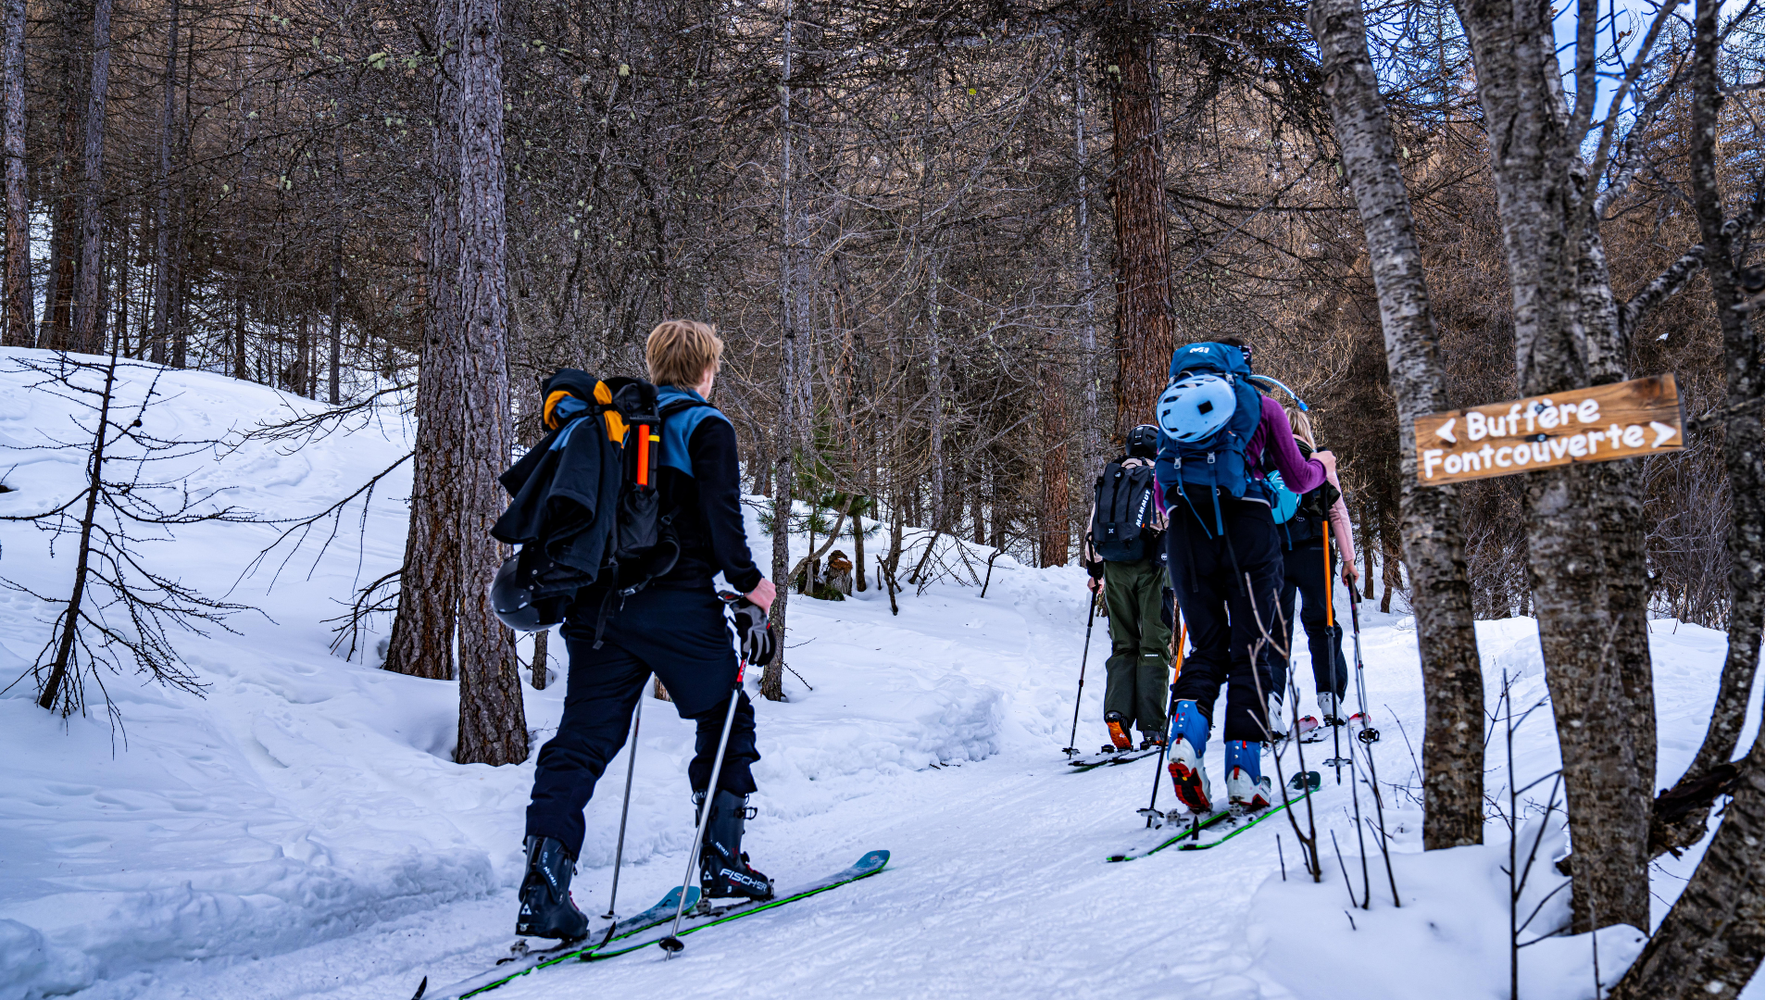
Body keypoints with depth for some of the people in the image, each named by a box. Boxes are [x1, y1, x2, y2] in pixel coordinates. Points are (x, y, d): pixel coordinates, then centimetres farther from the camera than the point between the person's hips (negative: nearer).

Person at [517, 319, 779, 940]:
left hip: (596, 602, 6)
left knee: (583, 737, 4)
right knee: (726, 720, 14)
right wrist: (747, 581, -1)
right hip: (676, 604, -5)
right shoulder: (706, 427, -2)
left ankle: (543, 879, -9)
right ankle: (720, 859, 17)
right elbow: (720, 513, -13)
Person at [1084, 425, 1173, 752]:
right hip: (1151, 567, -3)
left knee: (1123, 645, 10)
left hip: (1115, 569, 4)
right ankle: (1152, 727, -4)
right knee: (1153, 645, 0)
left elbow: (1091, 529, 16)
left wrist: (1094, 571, 25)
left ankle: (1117, 712, -8)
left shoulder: (1107, 478, 16)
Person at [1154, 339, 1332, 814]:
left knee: (1205, 648, 11)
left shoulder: (1172, 404, 23)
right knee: (1248, 650, 3)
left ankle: (1185, 737, -14)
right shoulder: (1261, 404, 15)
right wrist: (1323, 464, 39)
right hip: (1246, 523, -3)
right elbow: (1299, 480, 18)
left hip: (1184, 526, 3)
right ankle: (1243, 775, -2)